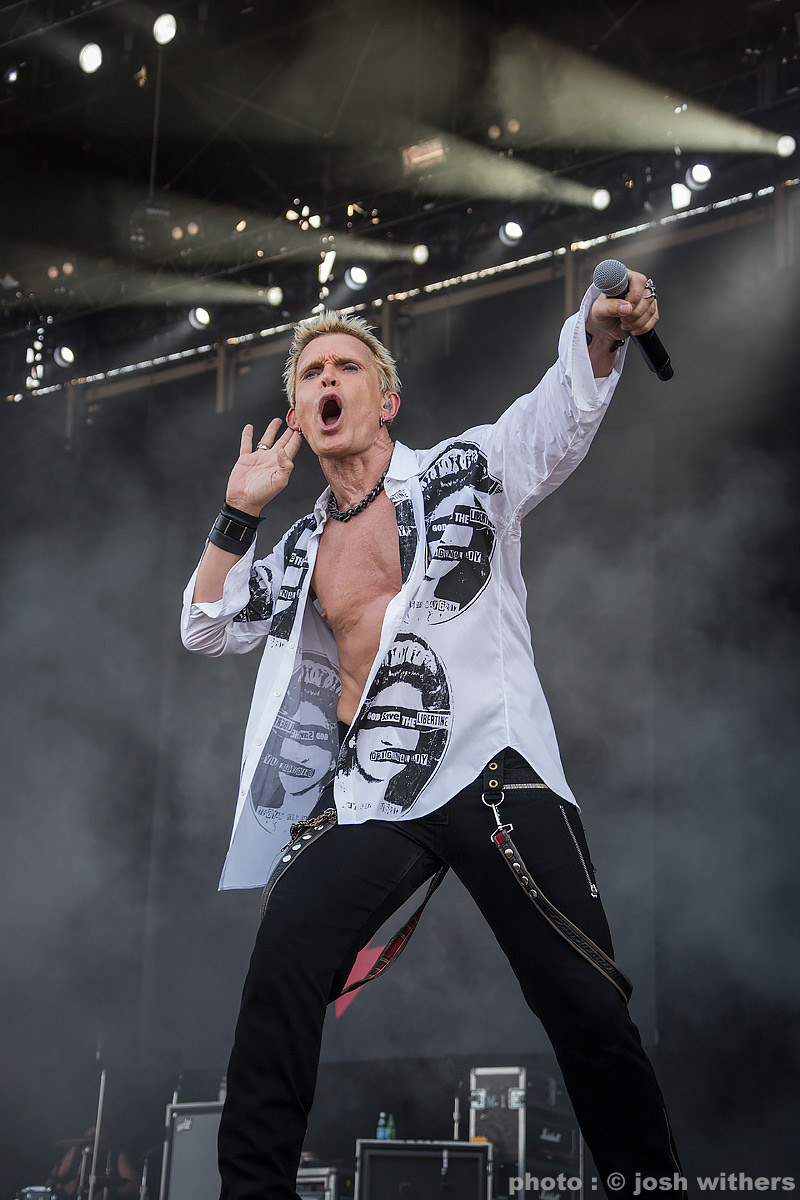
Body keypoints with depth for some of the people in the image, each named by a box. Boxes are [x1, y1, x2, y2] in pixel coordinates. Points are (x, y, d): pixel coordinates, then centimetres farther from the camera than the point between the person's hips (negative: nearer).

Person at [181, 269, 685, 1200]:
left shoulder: (465, 472, 10)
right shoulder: (301, 549, 22)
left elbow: (563, 407, -5)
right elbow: (205, 628, 25)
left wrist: (599, 329, -27)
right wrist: (239, 513, 14)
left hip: (493, 769, -3)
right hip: (366, 794, 4)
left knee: (586, 1008, -9)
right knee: (279, 976, -14)